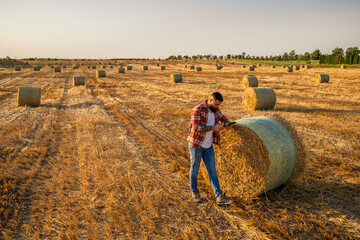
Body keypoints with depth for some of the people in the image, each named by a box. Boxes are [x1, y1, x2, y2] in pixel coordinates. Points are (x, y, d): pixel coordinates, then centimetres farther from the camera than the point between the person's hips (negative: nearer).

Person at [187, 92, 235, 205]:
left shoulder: (216, 110, 4)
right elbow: (196, 128, -24)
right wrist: (213, 128, -24)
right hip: (196, 145, -6)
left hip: (208, 146, 6)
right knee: (194, 169, 9)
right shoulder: (198, 110, -18)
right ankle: (194, 191, 31)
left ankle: (219, 197, 3)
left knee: (212, 171, 3)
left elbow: (223, 118, 21)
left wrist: (225, 124, -2)